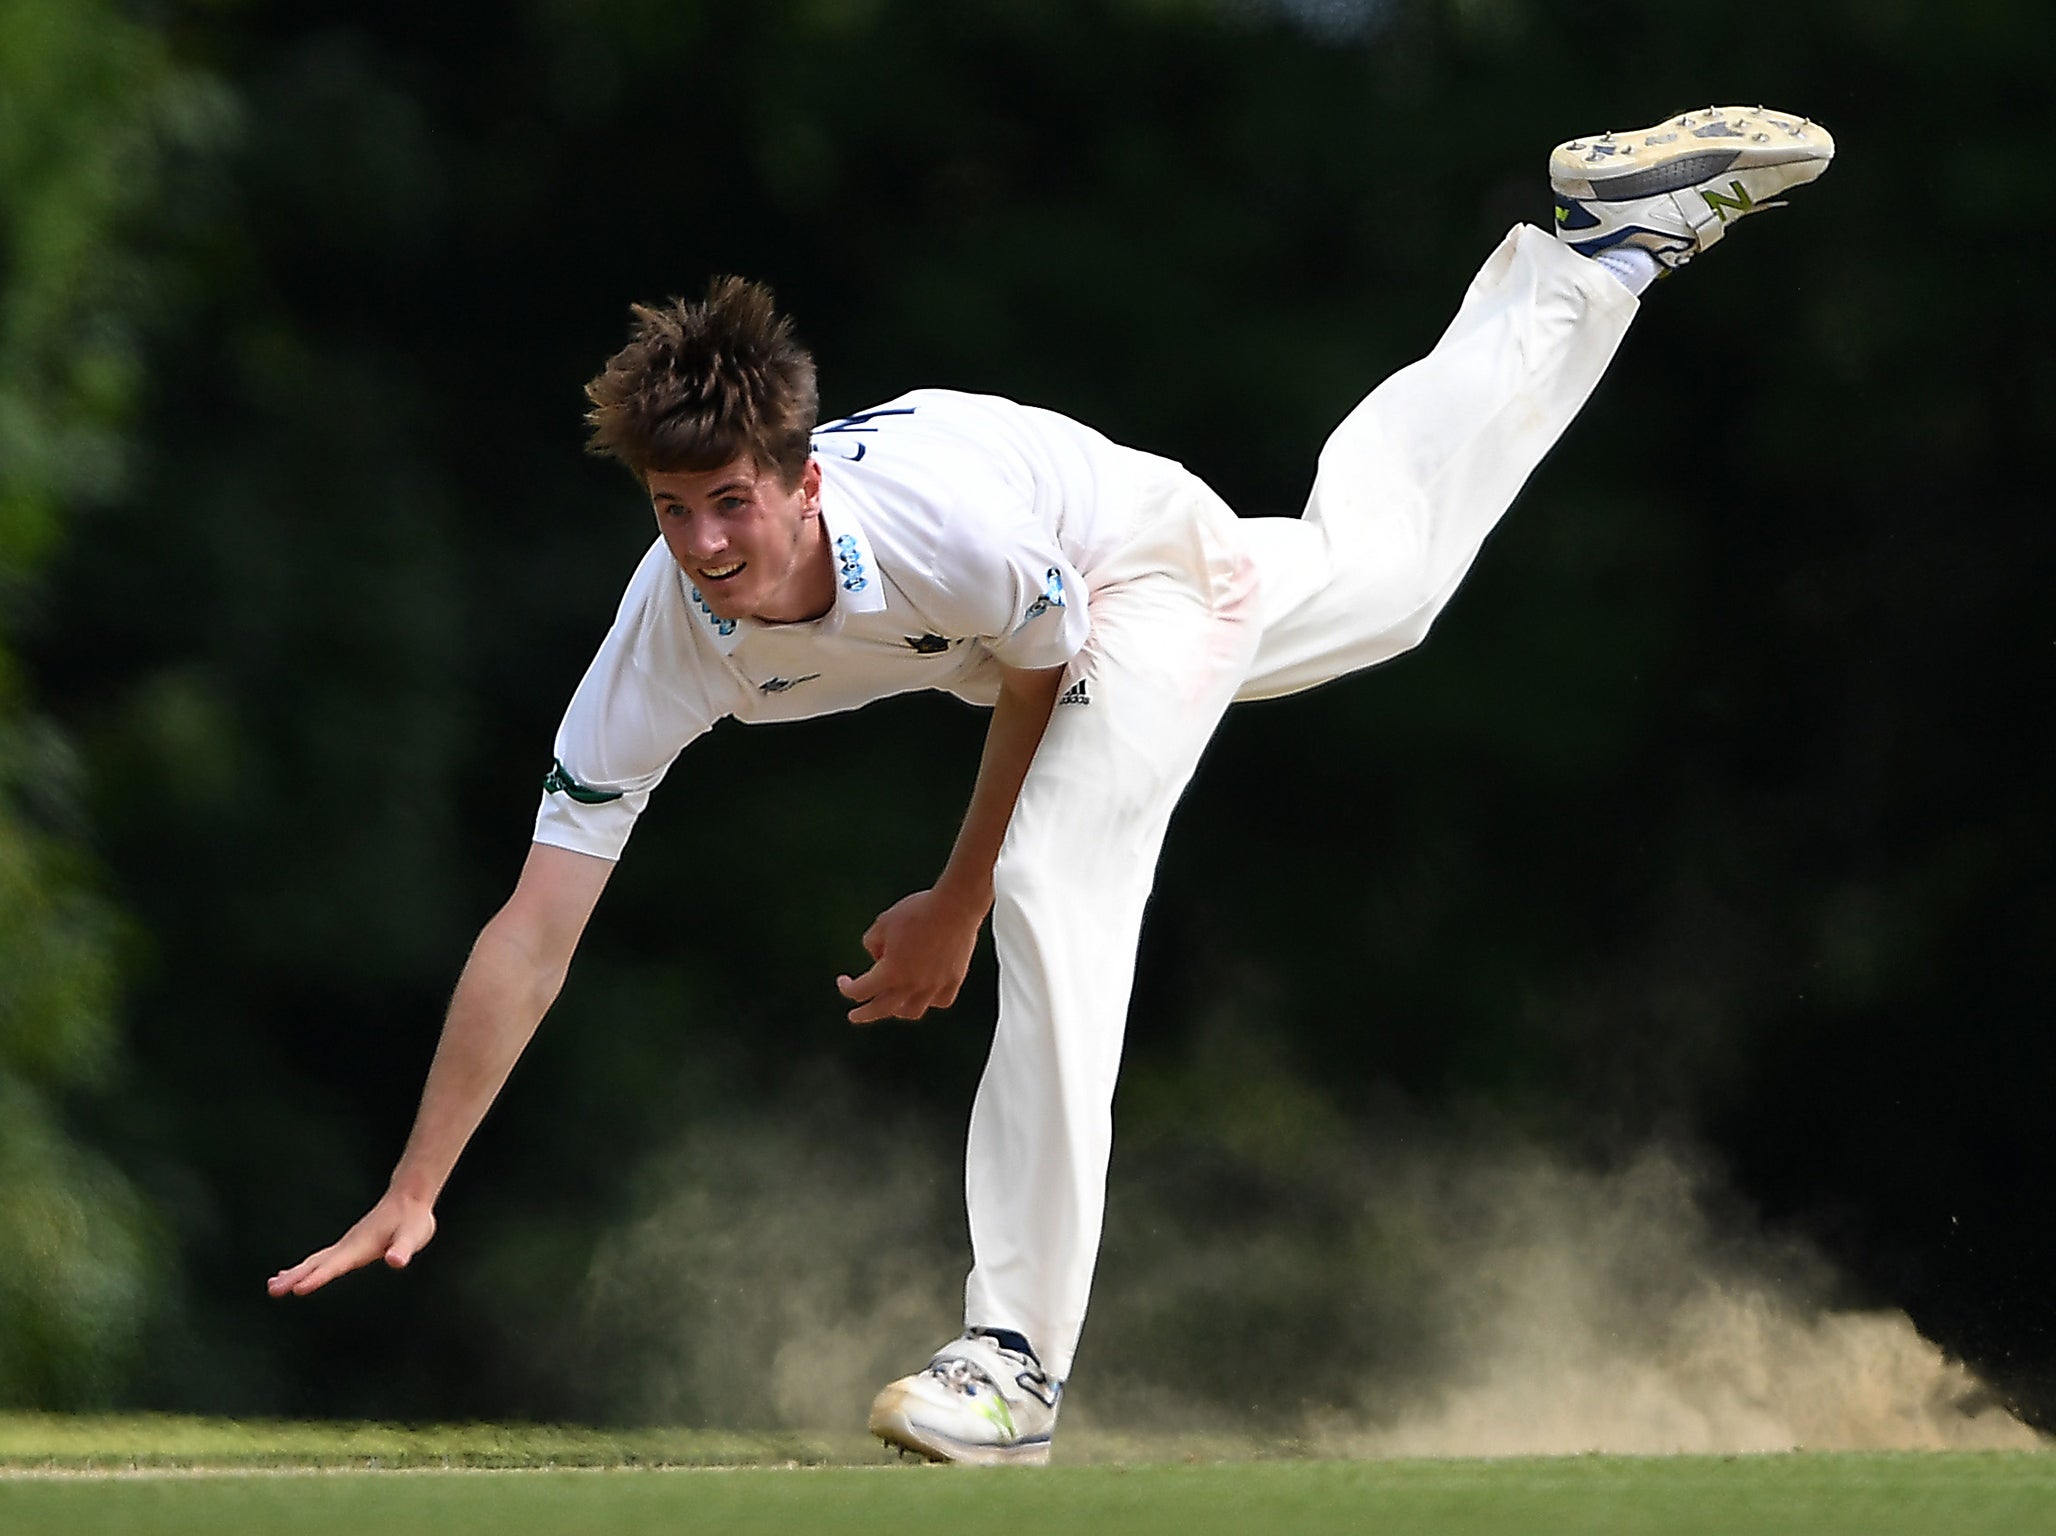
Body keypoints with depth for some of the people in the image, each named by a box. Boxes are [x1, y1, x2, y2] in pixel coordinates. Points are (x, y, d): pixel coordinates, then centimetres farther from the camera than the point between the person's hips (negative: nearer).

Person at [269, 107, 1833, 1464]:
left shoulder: (941, 506, -46)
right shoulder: (666, 640, -34)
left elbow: (1039, 680, -21)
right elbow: (533, 938, -32)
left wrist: (956, 906, -15)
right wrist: (411, 1196, -35)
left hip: (1153, 569, -5)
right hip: (1026, 634, 5)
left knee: (1056, 892, -28)